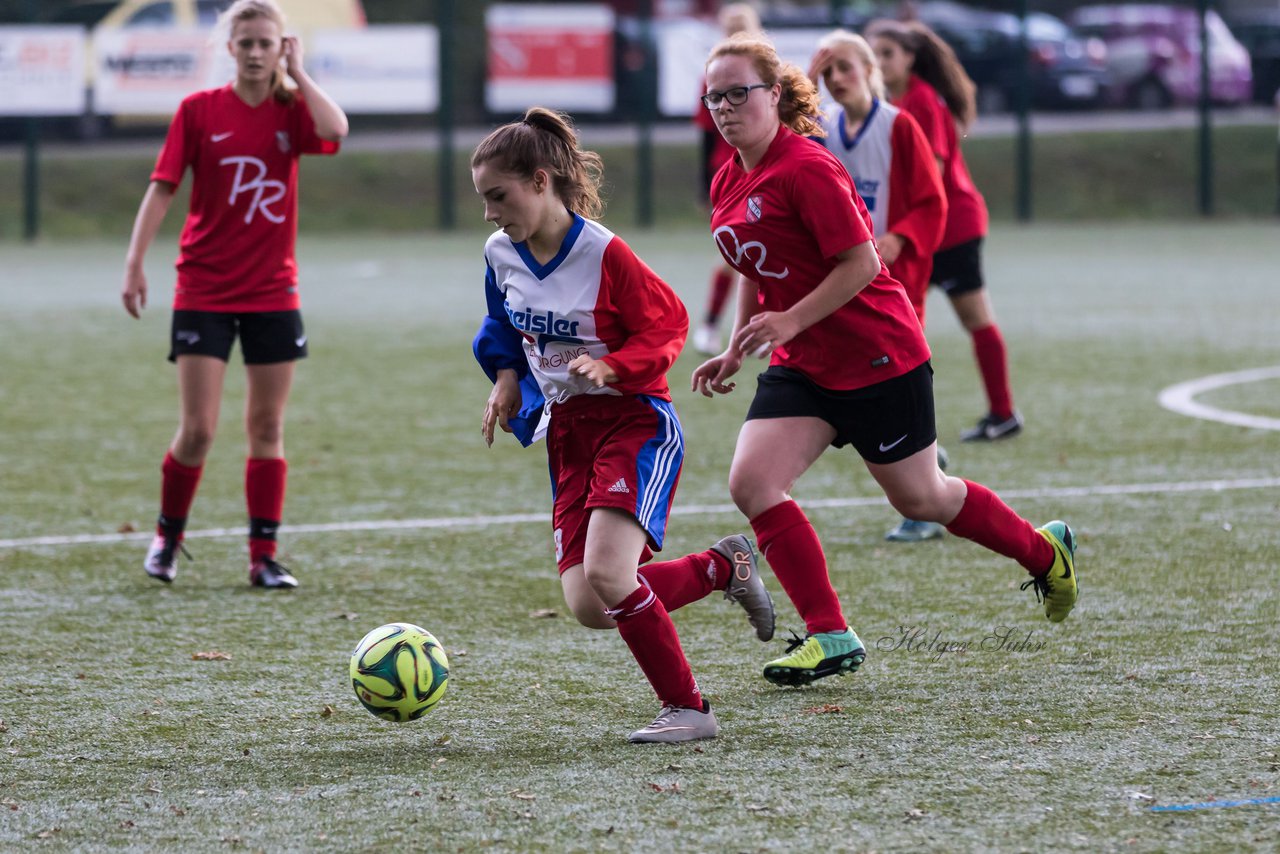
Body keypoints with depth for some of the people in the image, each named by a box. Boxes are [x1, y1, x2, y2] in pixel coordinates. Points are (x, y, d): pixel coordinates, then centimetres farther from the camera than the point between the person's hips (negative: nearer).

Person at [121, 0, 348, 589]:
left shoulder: (291, 111, 1)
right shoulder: (199, 110, -2)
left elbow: (334, 130, -22)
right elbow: (162, 187, -3)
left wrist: (297, 74, -10)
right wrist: (134, 263, -10)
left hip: (273, 292, 2)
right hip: (204, 292, -2)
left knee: (267, 427, 5)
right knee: (198, 429, -6)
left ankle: (263, 557, 11)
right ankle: (167, 537, 17)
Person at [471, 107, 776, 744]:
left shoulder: (603, 254, -19)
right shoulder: (501, 254, 1)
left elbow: (667, 325, -10)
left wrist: (611, 366, -25)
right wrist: (507, 381, 4)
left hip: (636, 422, -7)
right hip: (569, 431, 7)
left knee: (606, 576, -26)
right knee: (587, 608, -4)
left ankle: (687, 710, -9)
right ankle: (723, 566, 20)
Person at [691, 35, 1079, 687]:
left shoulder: (807, 168, -20)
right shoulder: (728, 183, 6)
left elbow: (860, 265, -22)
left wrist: (789, 322, -27)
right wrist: (735, 352, 13)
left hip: (879, 358, -8)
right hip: (802, 366, 8)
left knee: (919, 499, 7)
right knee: (751, 483, -11)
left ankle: (1046, 552, 33)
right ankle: (830, 637, -6)